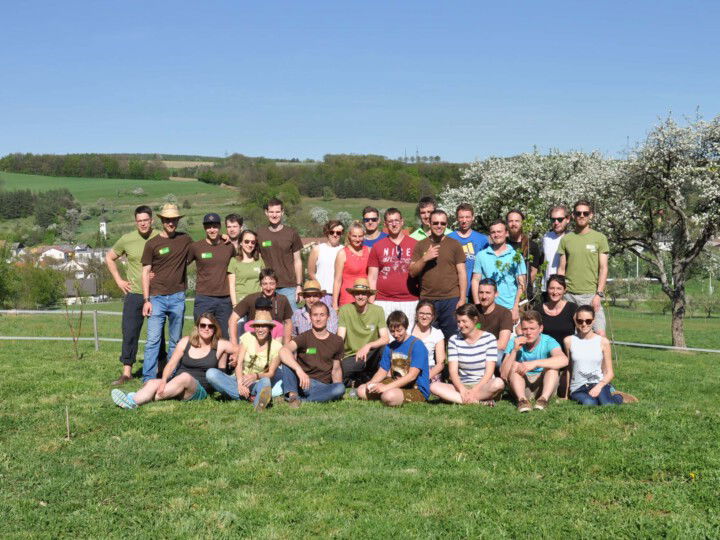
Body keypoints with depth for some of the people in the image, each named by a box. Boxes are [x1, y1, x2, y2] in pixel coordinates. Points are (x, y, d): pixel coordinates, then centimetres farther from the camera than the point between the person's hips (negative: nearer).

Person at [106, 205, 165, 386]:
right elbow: (109, 258, 15)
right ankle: (126, 372, 6)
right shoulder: (127, 240, 0)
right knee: (129, 333, 0)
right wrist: (118, 280, 6)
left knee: (157, 333, 8)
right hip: (133, 294, 1)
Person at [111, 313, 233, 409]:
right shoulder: (186, 342, 9)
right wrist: (164, 380, -17)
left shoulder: (220, 345, 5)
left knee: (185, 377, -37)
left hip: (199, 390, -3)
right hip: (175, 384, 4)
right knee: (152, 383, -28)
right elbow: (171, 365, 1)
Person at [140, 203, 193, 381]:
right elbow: (146, 272, 1)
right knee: (153, 340, -8)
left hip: (178, 297, 3)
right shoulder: (152, 244, 1)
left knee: (176, 340, 10)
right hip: (157, 298, -2)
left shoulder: (186, 240, 8)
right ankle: (148, 380, -5)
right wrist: (146, 300, -6)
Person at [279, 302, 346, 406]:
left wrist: (336, 391, 1)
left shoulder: (337, 341, 9)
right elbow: (283, 351, -22)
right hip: (302, 383, -2)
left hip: (322, 386, 2)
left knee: (340, 388, -31)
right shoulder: (304, 337, -2)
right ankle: (292, 394, -37)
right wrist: (299, 370, -38)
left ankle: (299, 399, -31)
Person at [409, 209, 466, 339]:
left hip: (451, 299, -1)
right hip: (426, 300, 1)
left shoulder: (454, 245, 5)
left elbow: (462, 273, 3)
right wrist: (424, 259, -12)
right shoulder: (420, 245, 9)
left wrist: (462, 298, -5)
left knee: (451, 336, 1)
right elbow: (412, 272, 5)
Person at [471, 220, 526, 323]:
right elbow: (475, 280, 8)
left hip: (509, 308, -1)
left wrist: (516, 308, -7)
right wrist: (478, 306, -2)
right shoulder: (481, 255, 10)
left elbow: (521, 284, 3)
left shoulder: (515, 256, 6)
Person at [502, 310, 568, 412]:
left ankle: (544, 399, -38)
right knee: (515, 365, -24)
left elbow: (564, 360, -34)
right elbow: (503, 375, -13)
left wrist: (535, 363, -41)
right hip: (521, 387, 1)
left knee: (552, 365, -25)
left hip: (543, 385, -1)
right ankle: (522, 400, -39)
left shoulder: (547, 341, -10)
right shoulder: (515, 342, -6)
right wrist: (514, 350, -24)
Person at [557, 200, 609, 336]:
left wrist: (599, 294, -9)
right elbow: (561, 269, 11)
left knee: (600, 334, -11)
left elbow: (603, 268, 1)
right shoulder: (566, 239, 10)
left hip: (591, 294, -2)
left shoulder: (600, 238, 4)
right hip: (569, 294, 2)